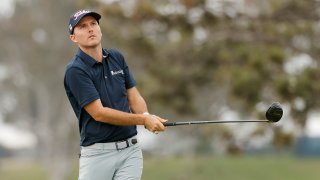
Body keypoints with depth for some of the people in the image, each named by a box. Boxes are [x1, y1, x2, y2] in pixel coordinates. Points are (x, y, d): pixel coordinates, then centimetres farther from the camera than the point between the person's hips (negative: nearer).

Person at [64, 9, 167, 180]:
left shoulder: (116, 58, 10)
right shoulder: (75, 70, -11)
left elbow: (134, 97, 9)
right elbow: (99, 113, -16)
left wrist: (146, 116, -14)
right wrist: (143, 119, -18)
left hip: (131, 149, 5)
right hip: (98, 153, -5)